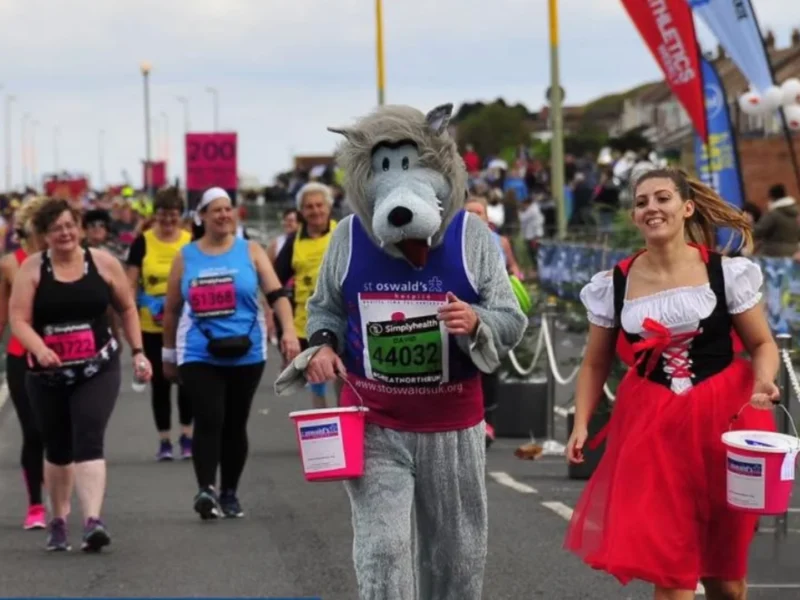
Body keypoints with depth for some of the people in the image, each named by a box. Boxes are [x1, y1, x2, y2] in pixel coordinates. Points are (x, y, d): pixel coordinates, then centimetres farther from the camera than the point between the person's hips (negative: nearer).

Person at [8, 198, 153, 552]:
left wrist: (137, 352, 7)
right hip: (48, 375, 1)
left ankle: (93, 521, -26)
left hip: (97, 371, -1)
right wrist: (39, 348, -28)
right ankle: (59, 521, 31)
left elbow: (127, 309, 12)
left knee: (89, 442, -17)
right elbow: (19, 320, -10)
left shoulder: (103, 263, 1)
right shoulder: (32, 269, -2)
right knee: (57, 450, 13)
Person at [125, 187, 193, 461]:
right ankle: (164, 440, 13)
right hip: (152, 325, 0)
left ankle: (186, 435, 16)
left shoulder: (191, 242, 2)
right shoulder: (143, 242, 0)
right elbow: (131, 283, 1)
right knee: (160, 381, 6)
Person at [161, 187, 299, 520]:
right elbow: (172, 310, 12)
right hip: (199, 355, -1)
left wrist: (289, 331, -20)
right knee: (208, 421, -16)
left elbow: (277, 294, -5)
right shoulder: (186, 258, 5)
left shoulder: (250, 251, 3)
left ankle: (229, 493, 20)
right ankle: (206, 490, -24)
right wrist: (168, 355, 16)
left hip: (246, 355, 1)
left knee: (235, 425, 9)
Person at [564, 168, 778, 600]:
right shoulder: (613, 285, 1)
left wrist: (764, 382, -18)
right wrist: (581, 424, -4)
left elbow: (762, 344, 2)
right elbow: (595, 364, 9)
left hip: (721, 419, 0)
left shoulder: (725, 272, -3)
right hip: (651, 425, 1)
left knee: (725, 564, 10)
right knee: (667, 563, -4)